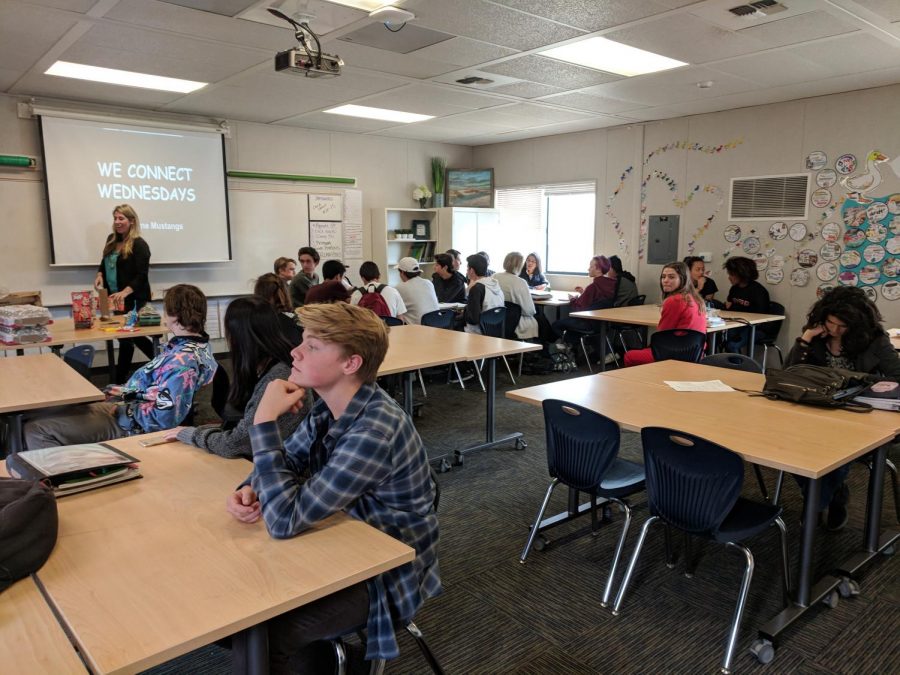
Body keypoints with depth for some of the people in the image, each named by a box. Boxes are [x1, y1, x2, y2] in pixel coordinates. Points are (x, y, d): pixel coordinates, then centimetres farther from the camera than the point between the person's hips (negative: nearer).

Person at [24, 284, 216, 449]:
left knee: (35, 429, -9)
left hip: (133, 424, -11)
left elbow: (162, 417, -31)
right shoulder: (198, 344, 2)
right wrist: (119, 392, 12)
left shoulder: (183, 361, -29)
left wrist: (121, 411, -16)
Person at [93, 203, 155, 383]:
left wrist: (125, 292, -32)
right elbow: (105, 263, 22)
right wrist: (100, 275, 1)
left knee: (125, 336, -3)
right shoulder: (111, 240, 9)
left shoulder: (139, 244, -13)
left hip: (133, 300, -8)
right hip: (115, 299, 8)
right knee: (131, 334, 11)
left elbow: (142, 275, -20)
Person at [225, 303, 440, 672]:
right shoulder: (330, 406, -6)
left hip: (387, 574, -8)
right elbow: (286, 462, 8)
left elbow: (284, 521, -32)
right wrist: (250, 490, -13)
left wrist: (265, 419, -29)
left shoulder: (376, 431, -33)